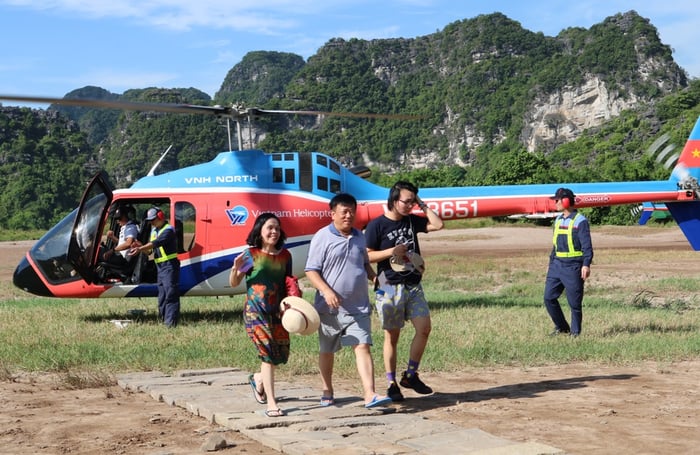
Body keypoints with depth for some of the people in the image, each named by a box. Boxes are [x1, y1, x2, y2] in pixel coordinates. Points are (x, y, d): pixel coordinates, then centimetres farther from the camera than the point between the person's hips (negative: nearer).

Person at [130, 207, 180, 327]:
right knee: (161, 294, 12)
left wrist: (140, 249, -33)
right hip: (160, 267, 10)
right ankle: (163, 319, 17)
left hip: (169, 265, -9)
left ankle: (171, 321, -18)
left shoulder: (168, 230, -11)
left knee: (170, 293, -13)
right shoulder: (154, 230, 17)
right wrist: (141, 246, -4)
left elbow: (156, 243, -26)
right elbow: (150, 250, 17)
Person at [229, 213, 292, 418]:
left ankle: (258, 378, 41)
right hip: (256, 310, -4)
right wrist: (236, 268, -18)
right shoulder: (251, 254, -2)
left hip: (278, 310, 5)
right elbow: (234, 283, 2)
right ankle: (271, 404, -7)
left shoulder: (285, 255, 8)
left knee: (282, 354, 8)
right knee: (268, 353, -11)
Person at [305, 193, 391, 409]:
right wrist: (326, 291, -22)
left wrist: (374, 277, 6)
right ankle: (327, 391, 32)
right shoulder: (322, 237, -7)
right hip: (330, 308, -3)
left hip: (358, 306, 3)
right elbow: (311, 270, -9)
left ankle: (370, 395, -17)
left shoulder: (359, 237, 11)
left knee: (363, 346, -11)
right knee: (327, 351, 13)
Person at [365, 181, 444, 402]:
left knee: (424, 328, -6)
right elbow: (366, 256, -8)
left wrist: (423, 205, 2)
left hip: (413, 285, 5)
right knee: (392, 336, 1)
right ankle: (392, 384, 10)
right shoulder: (377, 225, -7)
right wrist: (391, 252, -17)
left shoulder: (412, 220, 9)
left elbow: (437, 224, 6)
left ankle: (411, 375, 9)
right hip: (390, 287, -5)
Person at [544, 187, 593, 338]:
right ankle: (561, 327, 16)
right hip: (557, 265, 7)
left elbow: (587, 245, -14)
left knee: (575, 302, -1)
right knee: (549, 297, 2)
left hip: (573, 267, -7)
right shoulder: (558, 220, 15)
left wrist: (586, 265, -25)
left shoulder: (580, 221, -9)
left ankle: (575, 332, 11)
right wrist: (551, 264, 21)